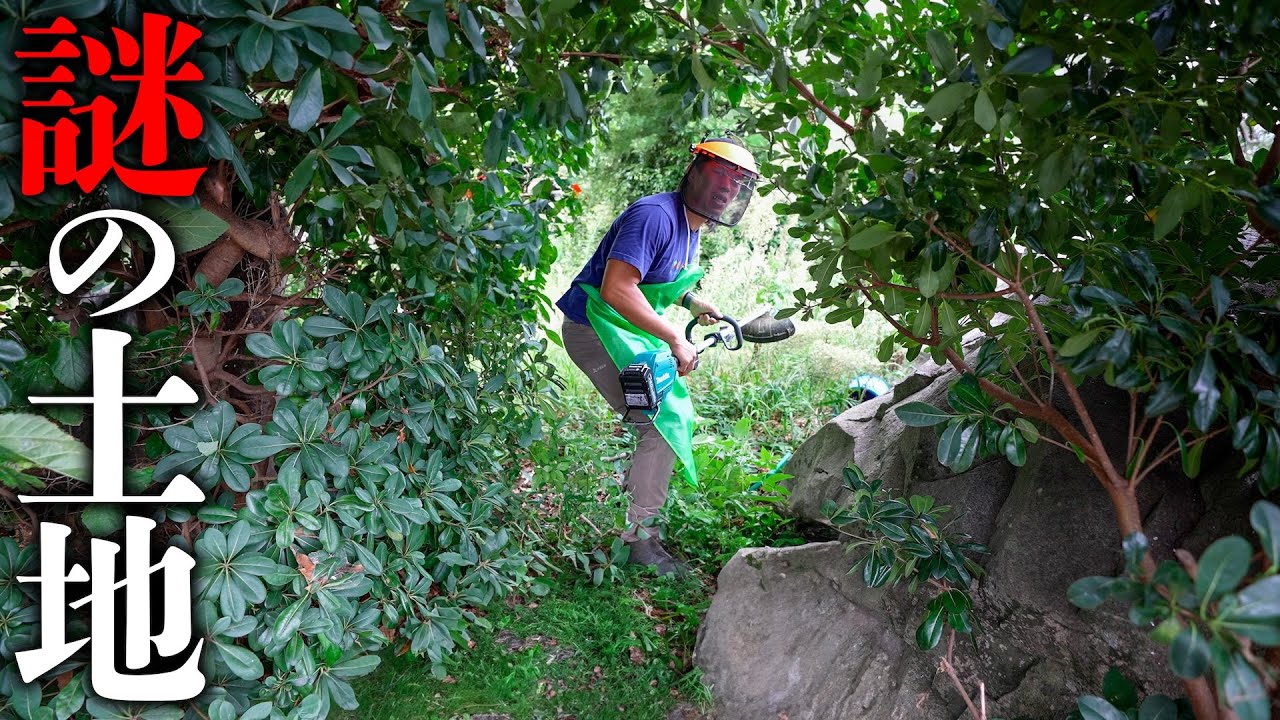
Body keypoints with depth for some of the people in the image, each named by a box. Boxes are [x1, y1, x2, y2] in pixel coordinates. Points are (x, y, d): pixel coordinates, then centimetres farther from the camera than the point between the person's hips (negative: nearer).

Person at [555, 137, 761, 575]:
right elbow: (616, 288, -32)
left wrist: (691, 302, 8)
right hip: (597, 328, -10)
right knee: (661, 423, -14)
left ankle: (636, 490, 40)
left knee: (675, 416, 19)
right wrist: (676, 340, -29)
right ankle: (639, 537, -5)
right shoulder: (656, 216, -24)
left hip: (632, 331, 10)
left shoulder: (692, 226, 8)